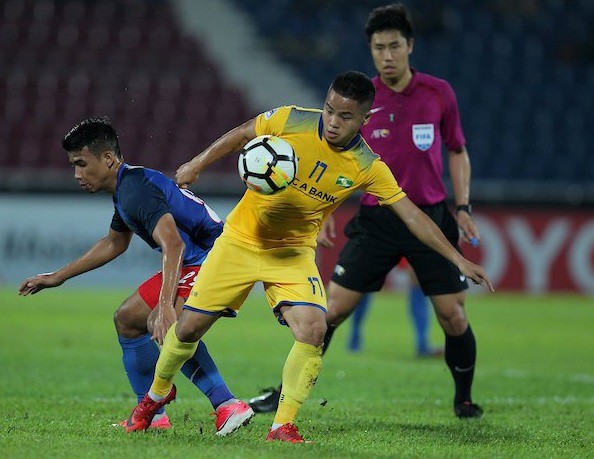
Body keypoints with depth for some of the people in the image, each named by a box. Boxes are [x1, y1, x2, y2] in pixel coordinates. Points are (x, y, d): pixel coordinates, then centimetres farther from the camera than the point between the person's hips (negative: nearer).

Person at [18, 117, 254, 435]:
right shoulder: (125, 188, 15)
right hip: (192, 265, 11)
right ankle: (152, 415, 19)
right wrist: (57, 277, 36)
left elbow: (174, 245, -33)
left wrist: (166, 307, -43)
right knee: (127, 319, 21)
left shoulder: (137, 189, -19)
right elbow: (114, 243, 33)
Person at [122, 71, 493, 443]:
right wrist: (197, 166, -1)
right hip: (241, 240, 0)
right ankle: (158, 393, 31)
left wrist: (458, 259, -14)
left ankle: (283, 426, -9)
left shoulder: (368, 168, -14)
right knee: (190, 327, 1)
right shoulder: (290, 121, -16)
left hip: (293, 253, 0)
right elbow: (242, 135, 2)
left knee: (313, 330, -22)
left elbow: (413, 216, -11)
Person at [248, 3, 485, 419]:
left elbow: (457, 151, 10)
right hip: (376, 220, 0)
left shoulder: (439, 93, -1)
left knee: (453, 314, -3)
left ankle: (464, 399, 19)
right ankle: (288, 392, 5)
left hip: (431, 218, 0)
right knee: (333, 308, -5)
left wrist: (463, 206, 1)